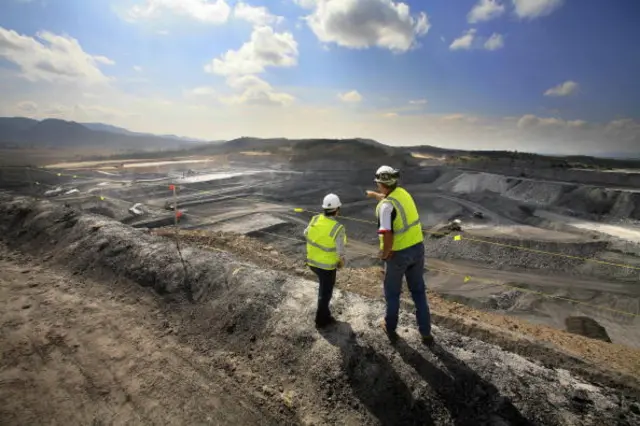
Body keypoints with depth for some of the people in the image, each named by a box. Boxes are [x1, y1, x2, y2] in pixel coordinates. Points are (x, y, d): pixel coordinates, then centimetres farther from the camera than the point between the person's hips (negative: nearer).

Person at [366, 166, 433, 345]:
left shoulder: (385, 206, -25)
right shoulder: (403, 193, 0)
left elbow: (388, 236, -33)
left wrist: (384, 254, -15)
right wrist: (374, 195, 44)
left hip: (398, 254, -6)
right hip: (417, 249, 6)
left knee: (392, 292, 17)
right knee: (418, 292, 20)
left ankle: (390, 327, 37)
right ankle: (426, 333, 26)